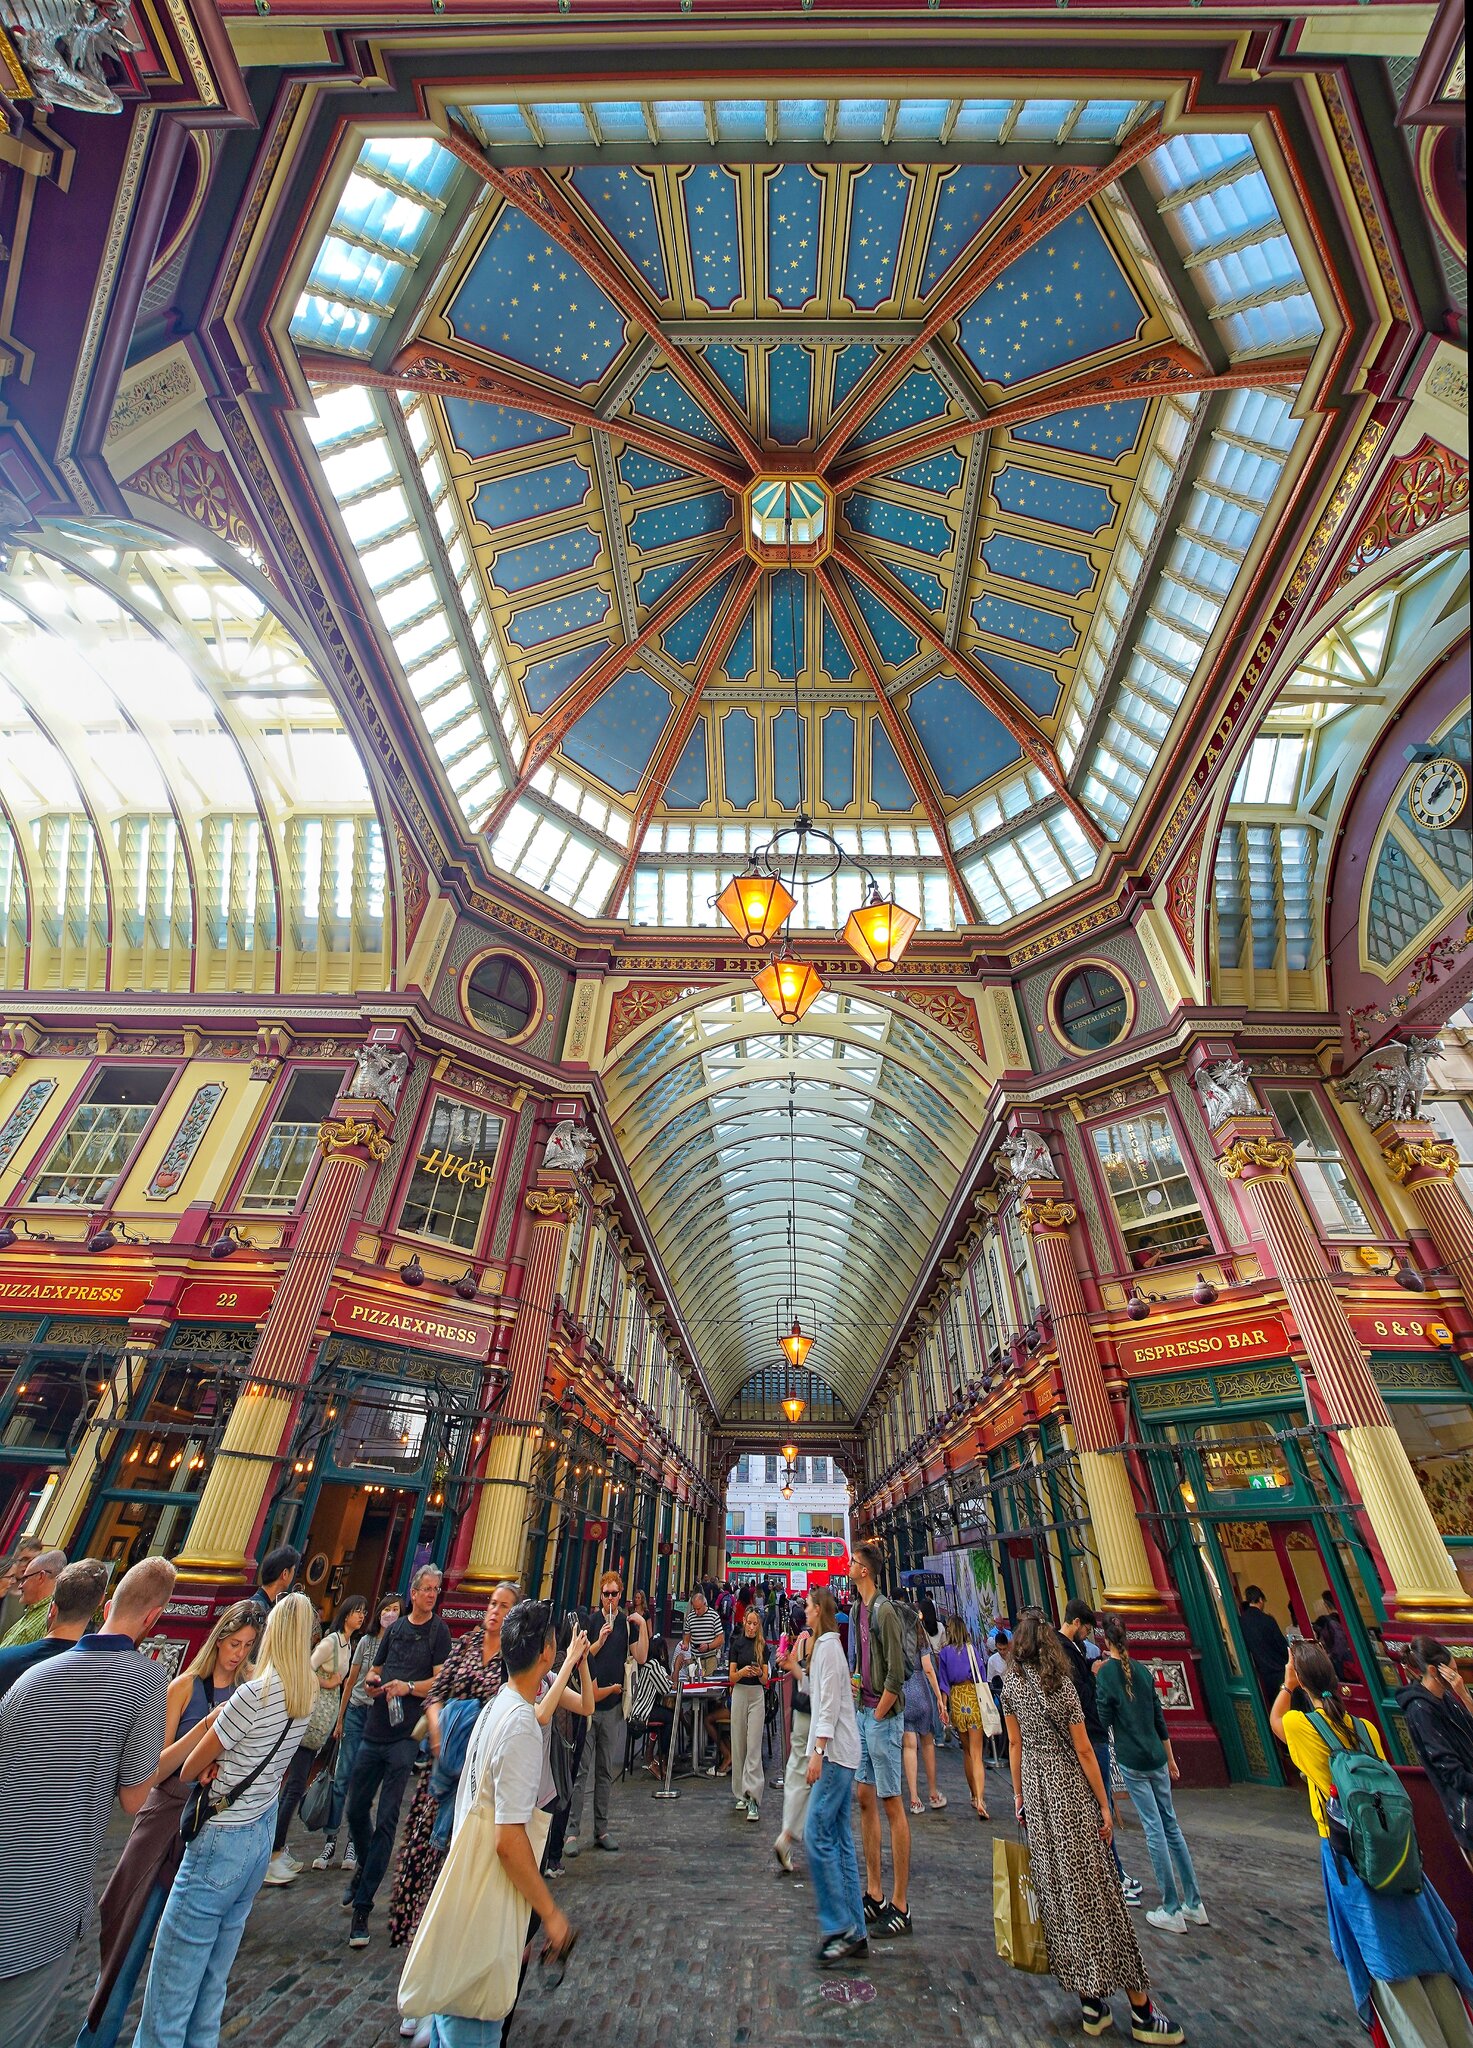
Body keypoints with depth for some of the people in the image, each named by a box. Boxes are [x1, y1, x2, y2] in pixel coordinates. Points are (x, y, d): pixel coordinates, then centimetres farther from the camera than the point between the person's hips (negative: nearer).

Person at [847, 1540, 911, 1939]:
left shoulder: (884, 1611, -20)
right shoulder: (857, 1609, 7)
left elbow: (896, 1674, -20)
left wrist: (878, 1715, -13)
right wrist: (851, 1678, 7)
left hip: (882, 1716, -9)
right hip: (861, 1712, 9)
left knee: (891, 1804, 1)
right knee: (865, 1799, 15)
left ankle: (900, 1905, 12)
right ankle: (875, 1895, 27)